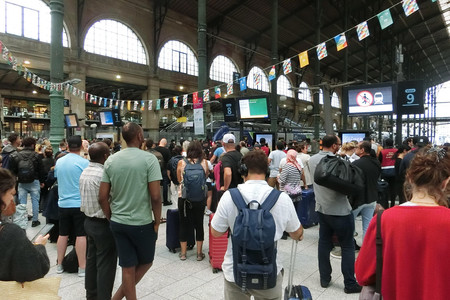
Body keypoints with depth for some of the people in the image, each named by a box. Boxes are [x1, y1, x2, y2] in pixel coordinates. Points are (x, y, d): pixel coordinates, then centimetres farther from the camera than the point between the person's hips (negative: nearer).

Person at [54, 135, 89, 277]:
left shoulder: (59, 162, 4)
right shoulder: (84, 162, -13)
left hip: (63, 204, 5)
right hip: (80, 203, -5)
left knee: (63, 234, 15)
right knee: (81, 235, 1)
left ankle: (59, 265, 26)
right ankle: (82, 267, 6)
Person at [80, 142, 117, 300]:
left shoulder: (84, 172, 5)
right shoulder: (103, 174, -24)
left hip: (89, 220, 9)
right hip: (103, 223, -9)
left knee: (92, 258, 20)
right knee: (106, 263, 3)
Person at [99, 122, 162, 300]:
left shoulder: (111, 160, 2)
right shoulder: (149, 159, -13)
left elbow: (102, 197, 1)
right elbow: (155, 196, -17)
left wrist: (111, 218, 13)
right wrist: (157, 222, -4)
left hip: (118, 223, 5)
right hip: (142, 223, -4)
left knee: (127, 268, 16)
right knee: (146, 263, 19)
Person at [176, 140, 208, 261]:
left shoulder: (181, 162, -6)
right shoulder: (204, 162, -6)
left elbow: (179, 180, 6)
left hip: (184, 198, 0)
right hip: (200, 198, 0)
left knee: (184, 224, 13)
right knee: (199, 224, 13)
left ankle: (183, 252, 23)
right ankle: (199, 253, 22)